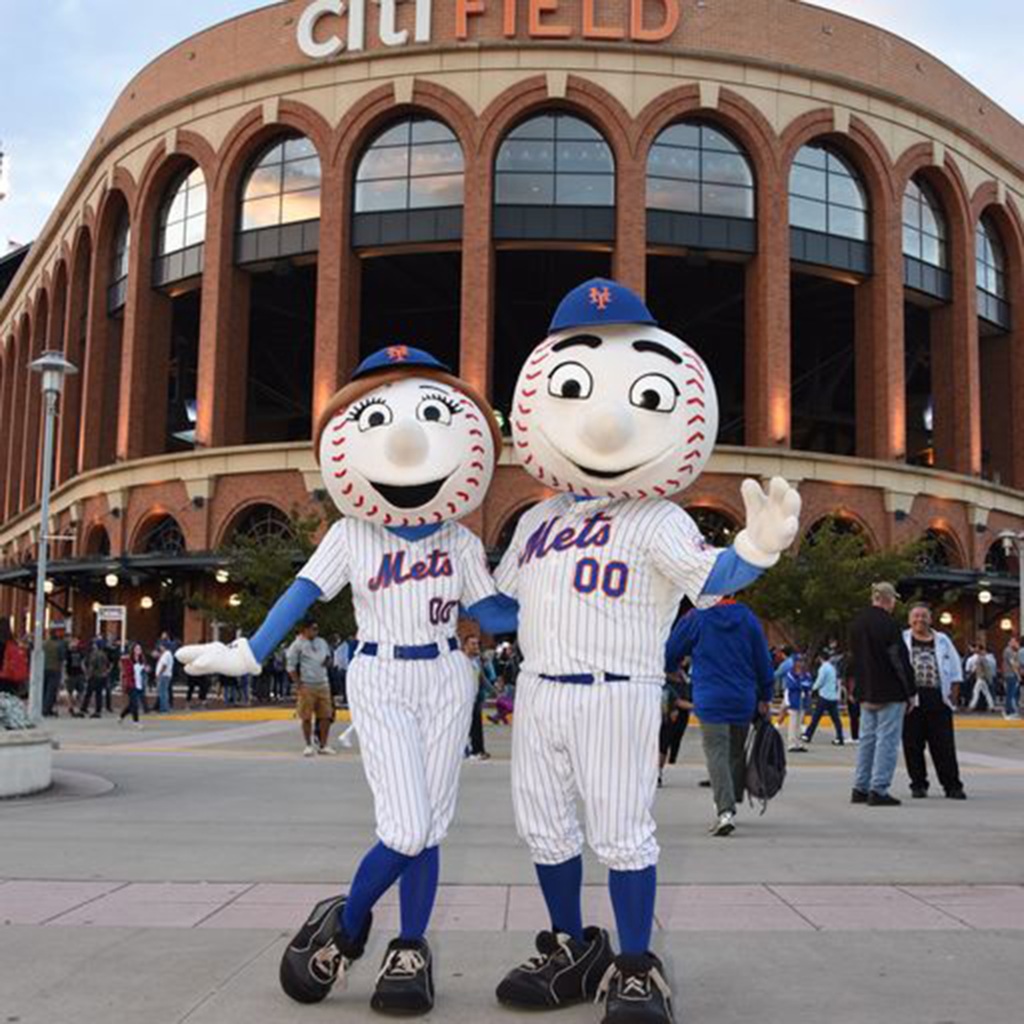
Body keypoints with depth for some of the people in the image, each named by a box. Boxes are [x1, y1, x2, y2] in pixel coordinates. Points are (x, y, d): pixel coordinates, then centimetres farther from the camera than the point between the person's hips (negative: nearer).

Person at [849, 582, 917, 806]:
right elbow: (900, 660, -13)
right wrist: (909, 691, -6)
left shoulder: (856, 624, 10)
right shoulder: (888, 624, -15)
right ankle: (879, 790, -4)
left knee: (867, 738, 14)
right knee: (887, 739, -3)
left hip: (866, 693, 8)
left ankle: (860, 788, 17)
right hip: (889, 692, -8)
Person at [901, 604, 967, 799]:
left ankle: (952, 786, 6)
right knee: (913, 745, 2)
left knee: (944, 745, 0)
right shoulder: (901, 640, 7)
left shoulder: (942, 641, 13)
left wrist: (953, 695, 5)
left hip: (938, 701, 1)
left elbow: (955, 669, 14)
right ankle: (918, 784, 13)